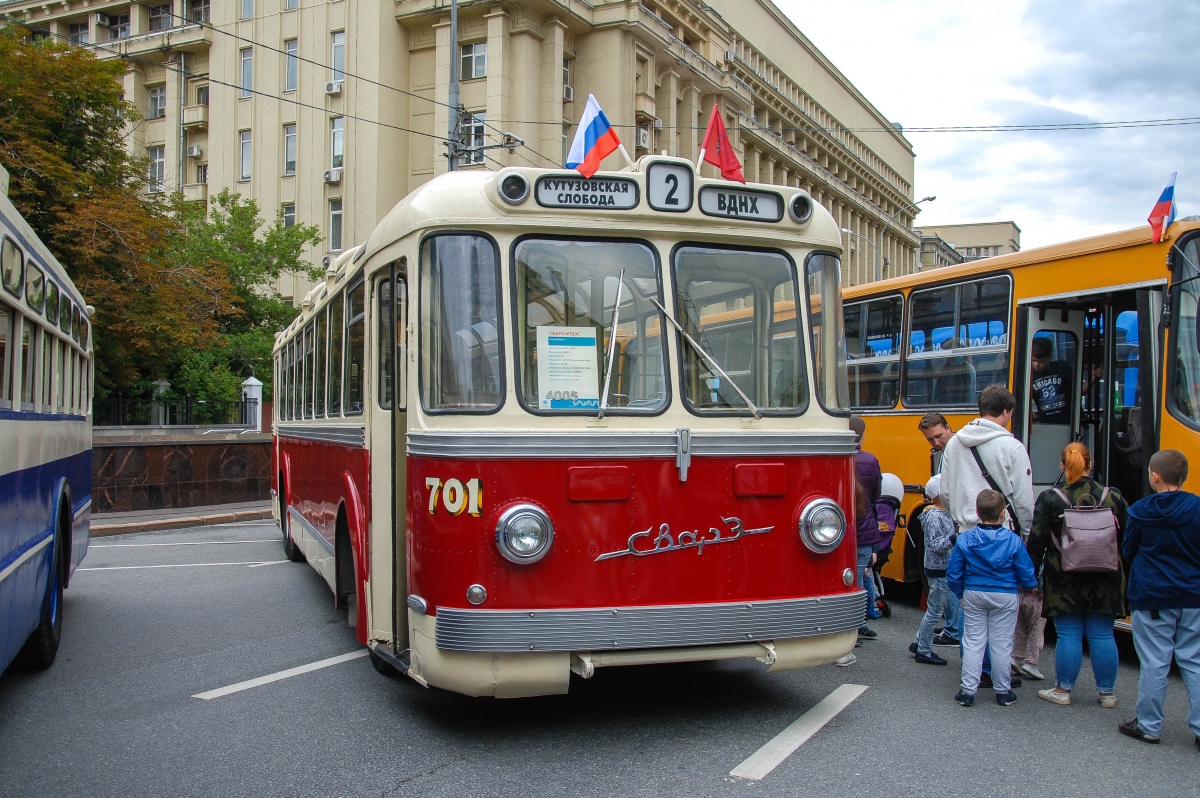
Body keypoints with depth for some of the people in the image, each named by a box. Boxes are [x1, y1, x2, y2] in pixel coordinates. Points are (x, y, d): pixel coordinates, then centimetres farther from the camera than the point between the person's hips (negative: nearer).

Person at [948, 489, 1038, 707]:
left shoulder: (965, 539, -9)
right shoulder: (1014, 541, -14)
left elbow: (953, 574, -4)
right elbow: (1027, 576, -8)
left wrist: (961, 594, 13)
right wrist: (1032, 585, 15)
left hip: (973, 596, 1)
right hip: (1005, 598, -1)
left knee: (973, 642, 9)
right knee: (1002, 644, 9)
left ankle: (967, 691, 10)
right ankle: (1003, 692, 19)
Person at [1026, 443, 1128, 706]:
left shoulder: (1049, 499, -9)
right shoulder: (1113, 498, -1)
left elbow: (1036, 543, -7)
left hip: (1064, 581, -2)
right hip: (1104, 582, 2)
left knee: (1069, 635, 5)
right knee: (1102, 635, 9)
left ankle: (1063, 690, 13)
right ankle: (1107, 693, 19)